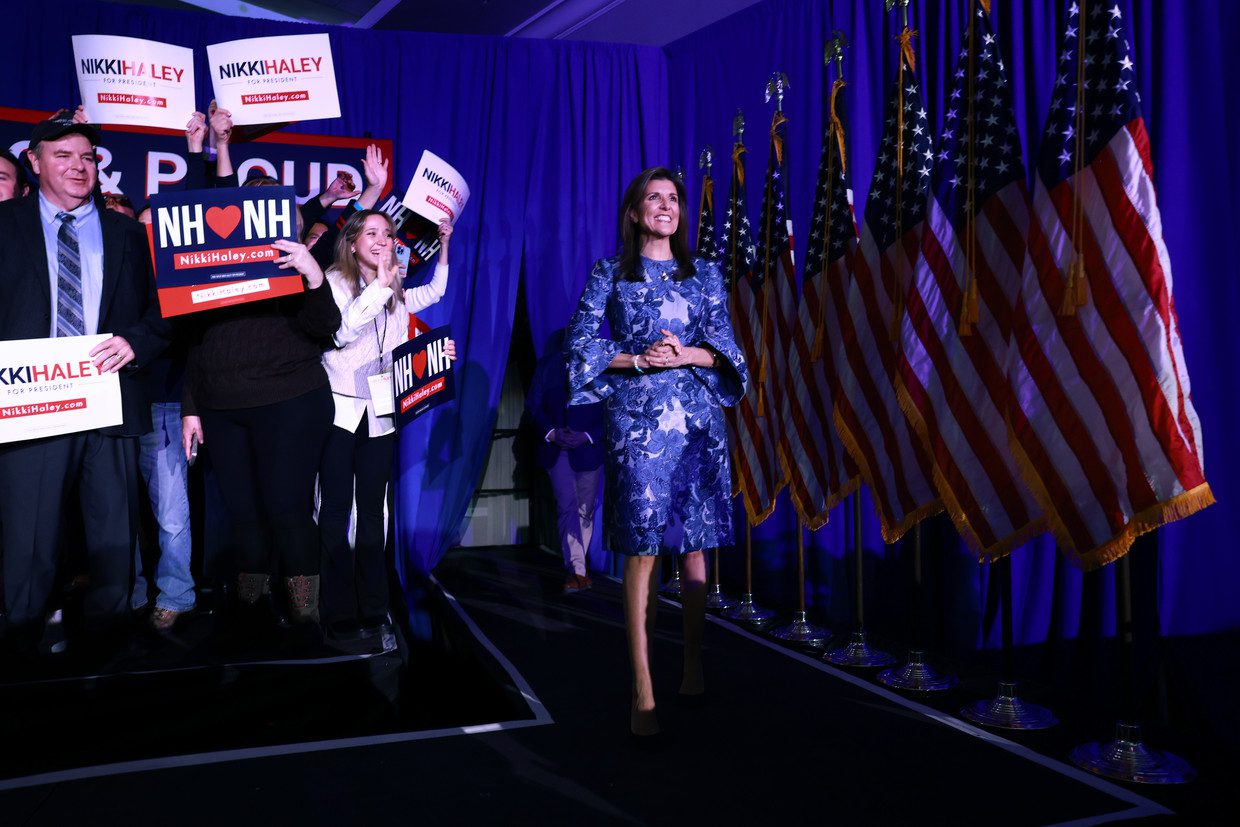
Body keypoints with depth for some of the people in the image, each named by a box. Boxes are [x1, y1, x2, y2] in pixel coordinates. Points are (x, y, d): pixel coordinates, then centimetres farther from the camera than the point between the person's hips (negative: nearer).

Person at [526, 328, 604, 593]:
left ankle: (575, 569, 21)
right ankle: (577, 570, -13)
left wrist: (587, 436, -13)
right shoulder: (547, 365, 6)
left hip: (589, 448, 0)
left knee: (585, 511, 6)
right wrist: (551, 433, -9)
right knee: (567, 506, -13)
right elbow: (533, 404, 6)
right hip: (556, 448, 0)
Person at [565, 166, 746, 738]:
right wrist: (637, 358, -9)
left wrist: (687, 354, -10)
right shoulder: (609, 274, 9)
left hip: (697, 421, 3)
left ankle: (692, 664, 21)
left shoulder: (704, 274, 14)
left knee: (694, 545, 5)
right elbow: (580, 342, 3)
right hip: (637, 421, -2)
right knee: (642, 548, -8)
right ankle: (643, 690, -5)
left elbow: (723, 345, 9)